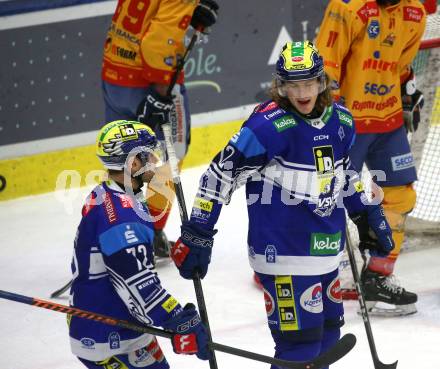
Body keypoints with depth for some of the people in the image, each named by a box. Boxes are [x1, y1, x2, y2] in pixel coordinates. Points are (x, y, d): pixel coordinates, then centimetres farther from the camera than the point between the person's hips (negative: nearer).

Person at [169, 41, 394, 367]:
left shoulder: (341, 121, 4)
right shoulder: (270, 125, -19)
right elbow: (220, 175, -15)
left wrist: (370, 215, 24)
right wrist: (196, 235, -15)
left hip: (326, 251, 8)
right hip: (283, 254, -8)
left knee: (328, 334, 18)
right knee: (301, 341, -9)